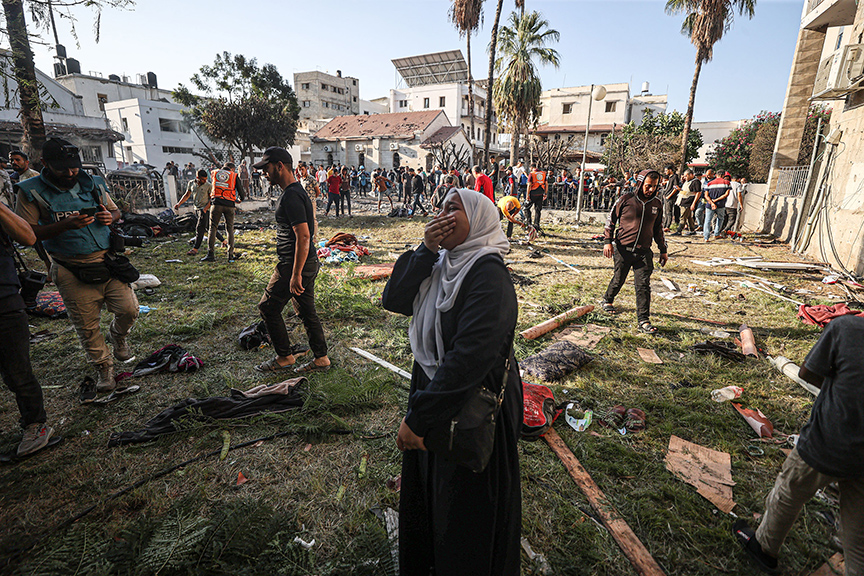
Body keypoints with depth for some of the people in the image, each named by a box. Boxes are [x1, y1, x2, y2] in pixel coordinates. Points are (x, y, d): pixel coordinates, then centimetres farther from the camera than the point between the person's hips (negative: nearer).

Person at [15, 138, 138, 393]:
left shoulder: (92, 184, 8)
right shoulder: (31, 192, -2)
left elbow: (116, 210, 19)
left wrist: (110, 217, -5)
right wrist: (66, 225, -21)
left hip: (109, 263, 3)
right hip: (73, 273, -2)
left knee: (129, 310, 0)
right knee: (87, 326, 5)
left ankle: (118, 335, 34)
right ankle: (104, 367, 24)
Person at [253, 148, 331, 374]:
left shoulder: (291, 196, -18)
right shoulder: (296, 191, 15)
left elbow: (303, 236, -26)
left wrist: (295, 275, -24)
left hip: (295, 265, -10)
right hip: (308, 263, 10)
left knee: (268, 307, 5)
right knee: (307, 311, 14)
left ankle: (284, 357, 17)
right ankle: (321, 358, 23)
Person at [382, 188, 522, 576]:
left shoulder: (489, 277, -24)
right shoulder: (443, 265, 2)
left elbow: (470, 358, -30)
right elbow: (393, 301, -5)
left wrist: (417, 418, -26)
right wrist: (425, 250, -17)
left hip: (471, 412, -8)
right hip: (432, 391, 8)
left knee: (465, 519, 16)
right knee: (424, 495, 28)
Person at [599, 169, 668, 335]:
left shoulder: (657, 204, 8)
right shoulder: (626, 199, -4)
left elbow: (658, 228, 18)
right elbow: (611, 219, 2)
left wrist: (663, 250, 19)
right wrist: (607, 241, -6)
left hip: (644, 251, 2)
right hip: (623, 248, -2)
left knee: (643, 285, -4)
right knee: (619, 279, 12)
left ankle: (643, 320, 1)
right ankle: (607, 300, 41)